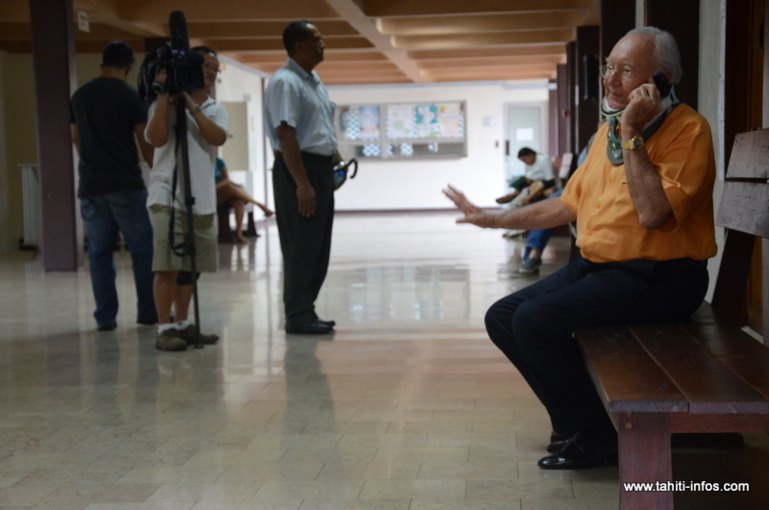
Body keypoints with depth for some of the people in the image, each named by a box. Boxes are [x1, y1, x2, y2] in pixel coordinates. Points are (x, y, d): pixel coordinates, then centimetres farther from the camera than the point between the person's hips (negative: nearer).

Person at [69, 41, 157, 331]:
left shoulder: (79, 96, 10)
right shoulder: (129, 96, -5)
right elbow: (145, 143, -5)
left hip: (90, 185, 4)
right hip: (125, 184, -4)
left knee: (99, 252, 8)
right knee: (142, 248, 5)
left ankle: (105, 316, 7)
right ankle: (148, 311, 7)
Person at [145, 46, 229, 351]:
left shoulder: (215, 110, 13)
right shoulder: (163, 104, 2)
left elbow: (218, 137, -8)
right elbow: (157, 138, -15)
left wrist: (191, 106, -12)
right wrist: (164, 94, -13)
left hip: (202, 199, 5)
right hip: (168, 196, -5)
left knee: (190, 268, 11)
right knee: (168, 266, -10)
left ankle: (182, 324, 20)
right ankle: (164, 329, -5)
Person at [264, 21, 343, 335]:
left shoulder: (314, 81, 16)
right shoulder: (285, 82, -14)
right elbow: (285, 134, -22)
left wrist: (335, 157, 12)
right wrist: (302, 182, -25)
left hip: (321, 168, 10)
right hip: (297, 168, -10)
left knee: (318, 247, 13)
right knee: (301, 247, -5)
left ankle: (306, 311, 21)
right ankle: (298, 317, 2)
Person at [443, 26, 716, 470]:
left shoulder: (687, 129, -12)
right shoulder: (609, 130, 14)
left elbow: (652, 213, -26)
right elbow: (568, 204, 22)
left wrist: (632, 135, -21)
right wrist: (494, 218, 21)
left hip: (658, 276, -9)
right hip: (596, 266, 9)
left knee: (535, 319, -24)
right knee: (502, 318, 1)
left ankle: (598, 438, -6)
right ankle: (576, 423, 9)